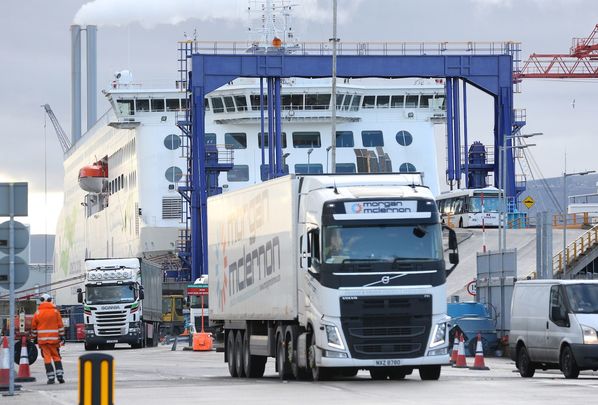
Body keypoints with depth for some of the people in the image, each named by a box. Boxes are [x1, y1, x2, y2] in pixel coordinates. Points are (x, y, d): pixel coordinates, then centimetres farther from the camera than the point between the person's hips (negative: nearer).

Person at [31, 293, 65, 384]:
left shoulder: (38, 313, 1)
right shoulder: (55, 311, 2)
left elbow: (34, 326, 6)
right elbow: (60, 325, 1)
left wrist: (34, 337, 17)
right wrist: (62, 336, 5)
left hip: (42, 339, -1)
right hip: (54, 338, 1)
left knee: (47, 357, 0)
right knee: (56, 356, 9)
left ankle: (51, 377, -6)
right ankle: (60, 376, 1)